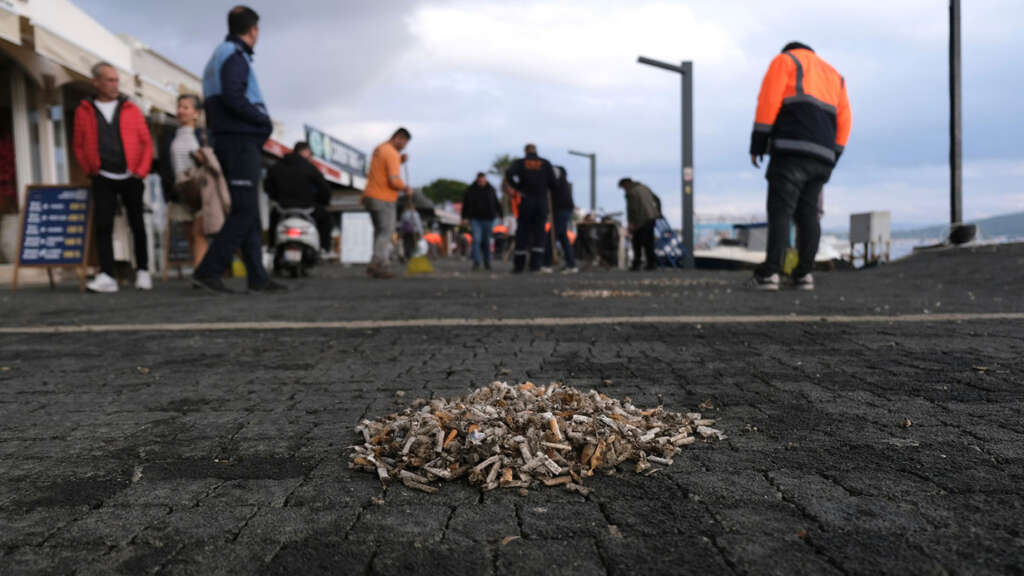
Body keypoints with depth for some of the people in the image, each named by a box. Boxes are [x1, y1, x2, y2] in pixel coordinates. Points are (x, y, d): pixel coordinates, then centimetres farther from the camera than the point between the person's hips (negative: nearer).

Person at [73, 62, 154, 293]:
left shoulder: (131, 110, 5)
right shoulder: (84, 111, 5)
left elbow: (146, 142, 4)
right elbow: (79, 146, 9)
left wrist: (141, 171, -3)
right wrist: (90, 170, 1)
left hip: (131, 178, 0)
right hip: (103, 179, 0)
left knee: (137, 224, 6)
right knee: (103, 225, -9)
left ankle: (143, 272, 18)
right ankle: (106, 276, -11)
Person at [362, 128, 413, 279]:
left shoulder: (378, 149, 14)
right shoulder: (392, 154, -15)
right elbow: (394, 180, -23)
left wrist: (400, 161, 12)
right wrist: (406, 188, -6)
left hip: (370, 197, 9)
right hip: (383, 200, -9)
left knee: (380, 231, 12)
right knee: (386, 233, -7)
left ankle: (382, 265, 10)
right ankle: (376, 264, -14)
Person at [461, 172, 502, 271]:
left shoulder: (491, 190, 4)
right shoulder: (470, 190, 1)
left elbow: (497, 204, 10)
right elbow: (465, 205, 5)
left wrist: (501, 215, 5)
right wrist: (464, 217, 0)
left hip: (488, 219, 1)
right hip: (475, 219, -1)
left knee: (486, 241, 6)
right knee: (476, 240, -14)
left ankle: (487, 263, 17)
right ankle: (476, 262, -17)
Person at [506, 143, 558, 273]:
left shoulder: (520, 162, 8)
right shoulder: (545, 163, 8)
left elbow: (510, 173, -14)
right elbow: (554, 183, 0)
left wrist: (516, 188, -2)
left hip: (526, 201, 0)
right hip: (542, 202, 0)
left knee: (522, 233, 6)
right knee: (538, 234, 4)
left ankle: (519, 266, 7)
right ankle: (535, 264, -7)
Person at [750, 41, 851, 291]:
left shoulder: (784, 60, 13)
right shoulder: (834, 76, 30)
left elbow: (768, 101, -3)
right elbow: (843, 121, 18)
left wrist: (757, 145, -4)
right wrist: (830, 162, 17)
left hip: (791, 149, -5)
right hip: (821, 156, 6)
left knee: (780, 210, -11)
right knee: (807, 213, 7)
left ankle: (770, 273, -20)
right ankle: (804, 274, 1)